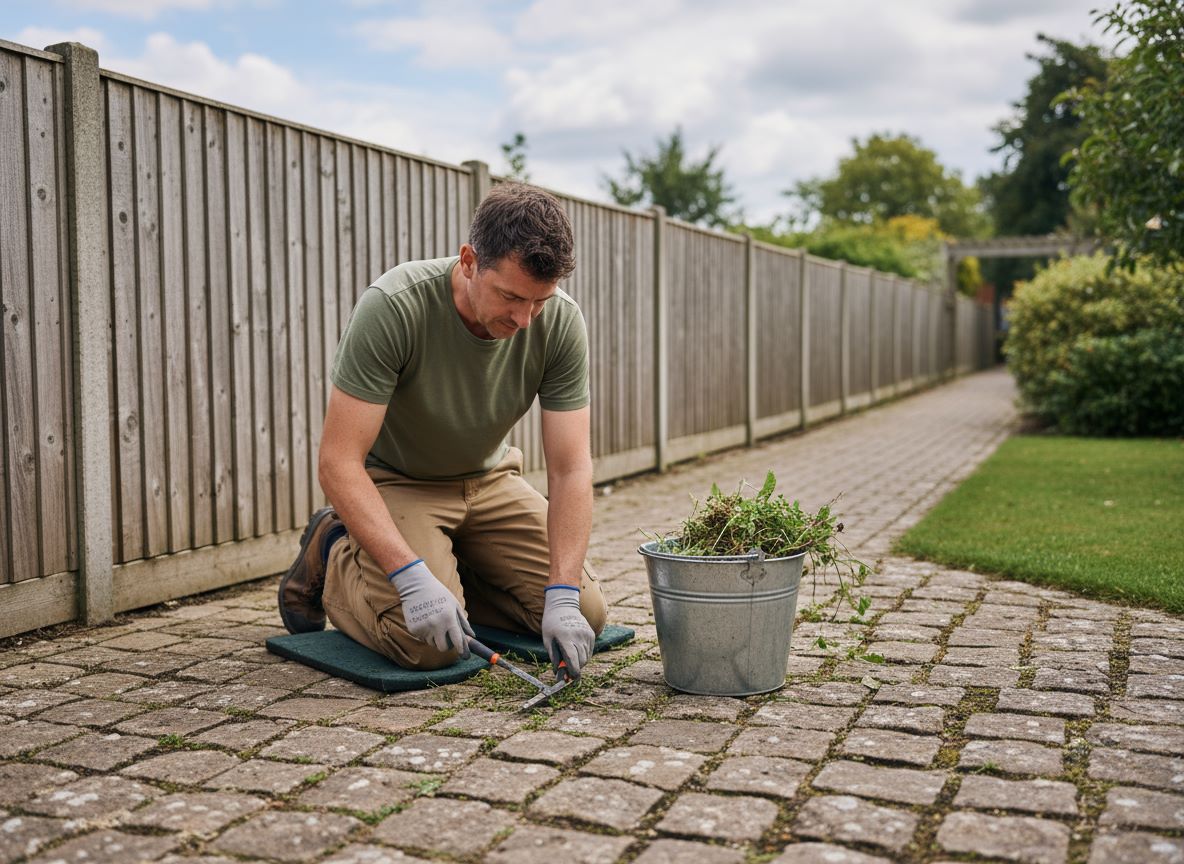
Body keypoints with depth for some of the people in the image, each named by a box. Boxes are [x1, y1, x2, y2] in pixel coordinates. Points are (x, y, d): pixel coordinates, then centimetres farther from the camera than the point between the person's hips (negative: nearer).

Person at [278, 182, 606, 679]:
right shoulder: (392, 307, -31)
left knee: (586, 615, -8)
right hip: (393, 483, -4)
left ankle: (452, 568, 15)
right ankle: (333, 555, 5)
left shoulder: (561, 324, -20)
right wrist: (413, 578, -41)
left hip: (488, 480, 4)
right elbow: (338, 463, -31)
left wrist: (562, 598, -30)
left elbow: (570, 469, -19)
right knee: (429, 644, -25)